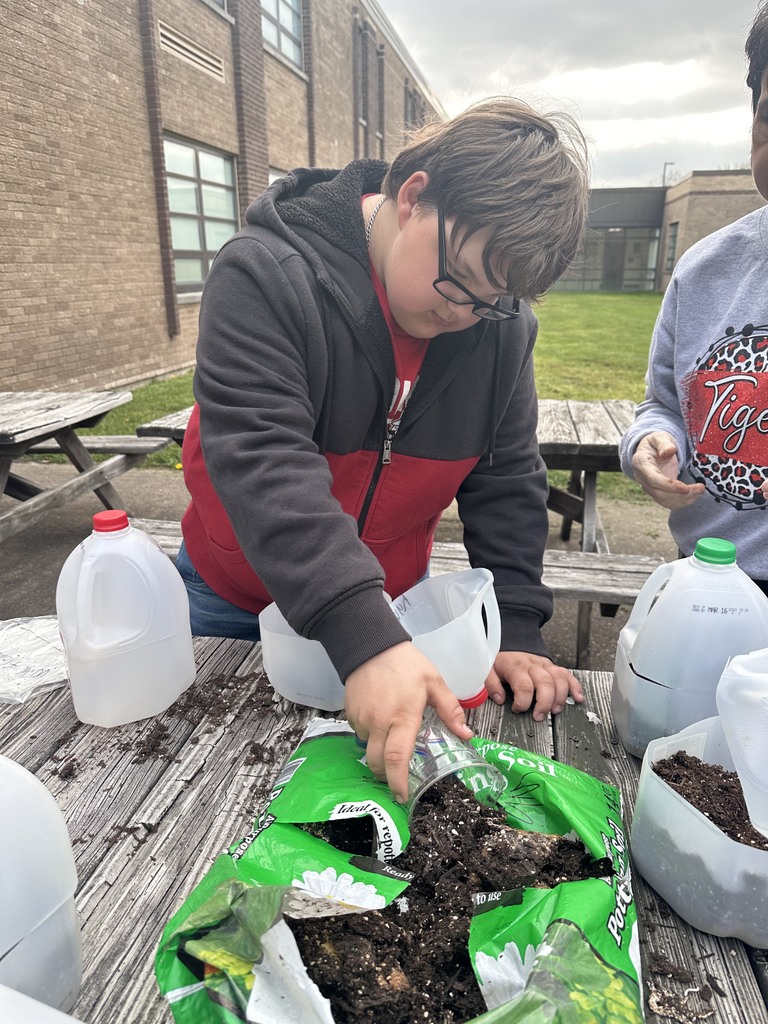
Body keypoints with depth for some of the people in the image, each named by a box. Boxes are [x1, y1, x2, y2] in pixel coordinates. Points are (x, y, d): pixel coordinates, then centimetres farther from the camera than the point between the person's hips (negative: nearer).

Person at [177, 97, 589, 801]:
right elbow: (262, 460, -36)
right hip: (233, 602, -1)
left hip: (393, 600, 3)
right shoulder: (265, 276, -26)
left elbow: (506, 478, -7)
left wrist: (516, 628, -14)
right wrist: (365, 637, -44)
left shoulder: (502, 319, -11)